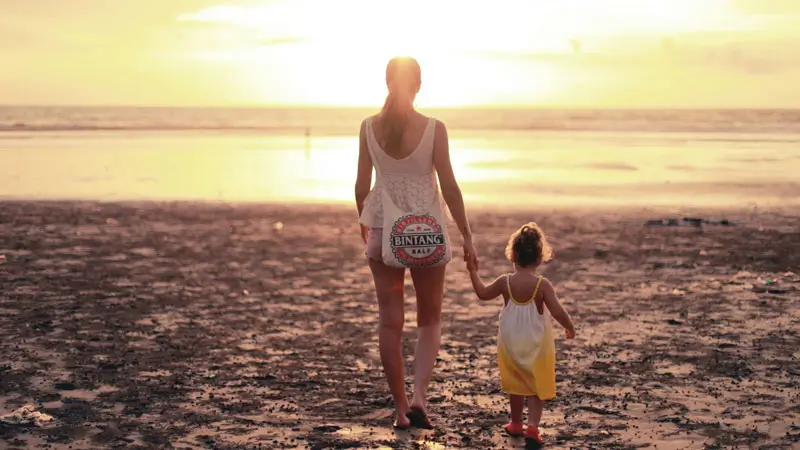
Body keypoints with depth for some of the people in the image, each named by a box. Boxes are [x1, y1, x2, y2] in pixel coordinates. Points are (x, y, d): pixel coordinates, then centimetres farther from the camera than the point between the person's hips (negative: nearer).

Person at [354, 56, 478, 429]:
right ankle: (419, 398, -3)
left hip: (383, 229, 2)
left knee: (390, 322, 9)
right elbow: (449, 187, -10)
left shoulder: (369, 127, -2)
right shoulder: (433, 128, -10)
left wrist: (364, 223, 18)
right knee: (430, 321, 14)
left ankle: (401, 409, 13)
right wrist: (467, 236, -2)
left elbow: (362, 184, 2)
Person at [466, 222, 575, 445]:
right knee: (536, 387, 7)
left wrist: (473, 272, 22)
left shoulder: (505, 282, -8)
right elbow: (558, 311, -22)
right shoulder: (542, 284, -17)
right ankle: (532, 426, -7)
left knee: (516, 385, 22)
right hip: (537, 344, -3)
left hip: (510, 343, 3)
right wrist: (570, 327, -4)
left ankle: (516, 423, 34)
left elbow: (483, 293, 9)